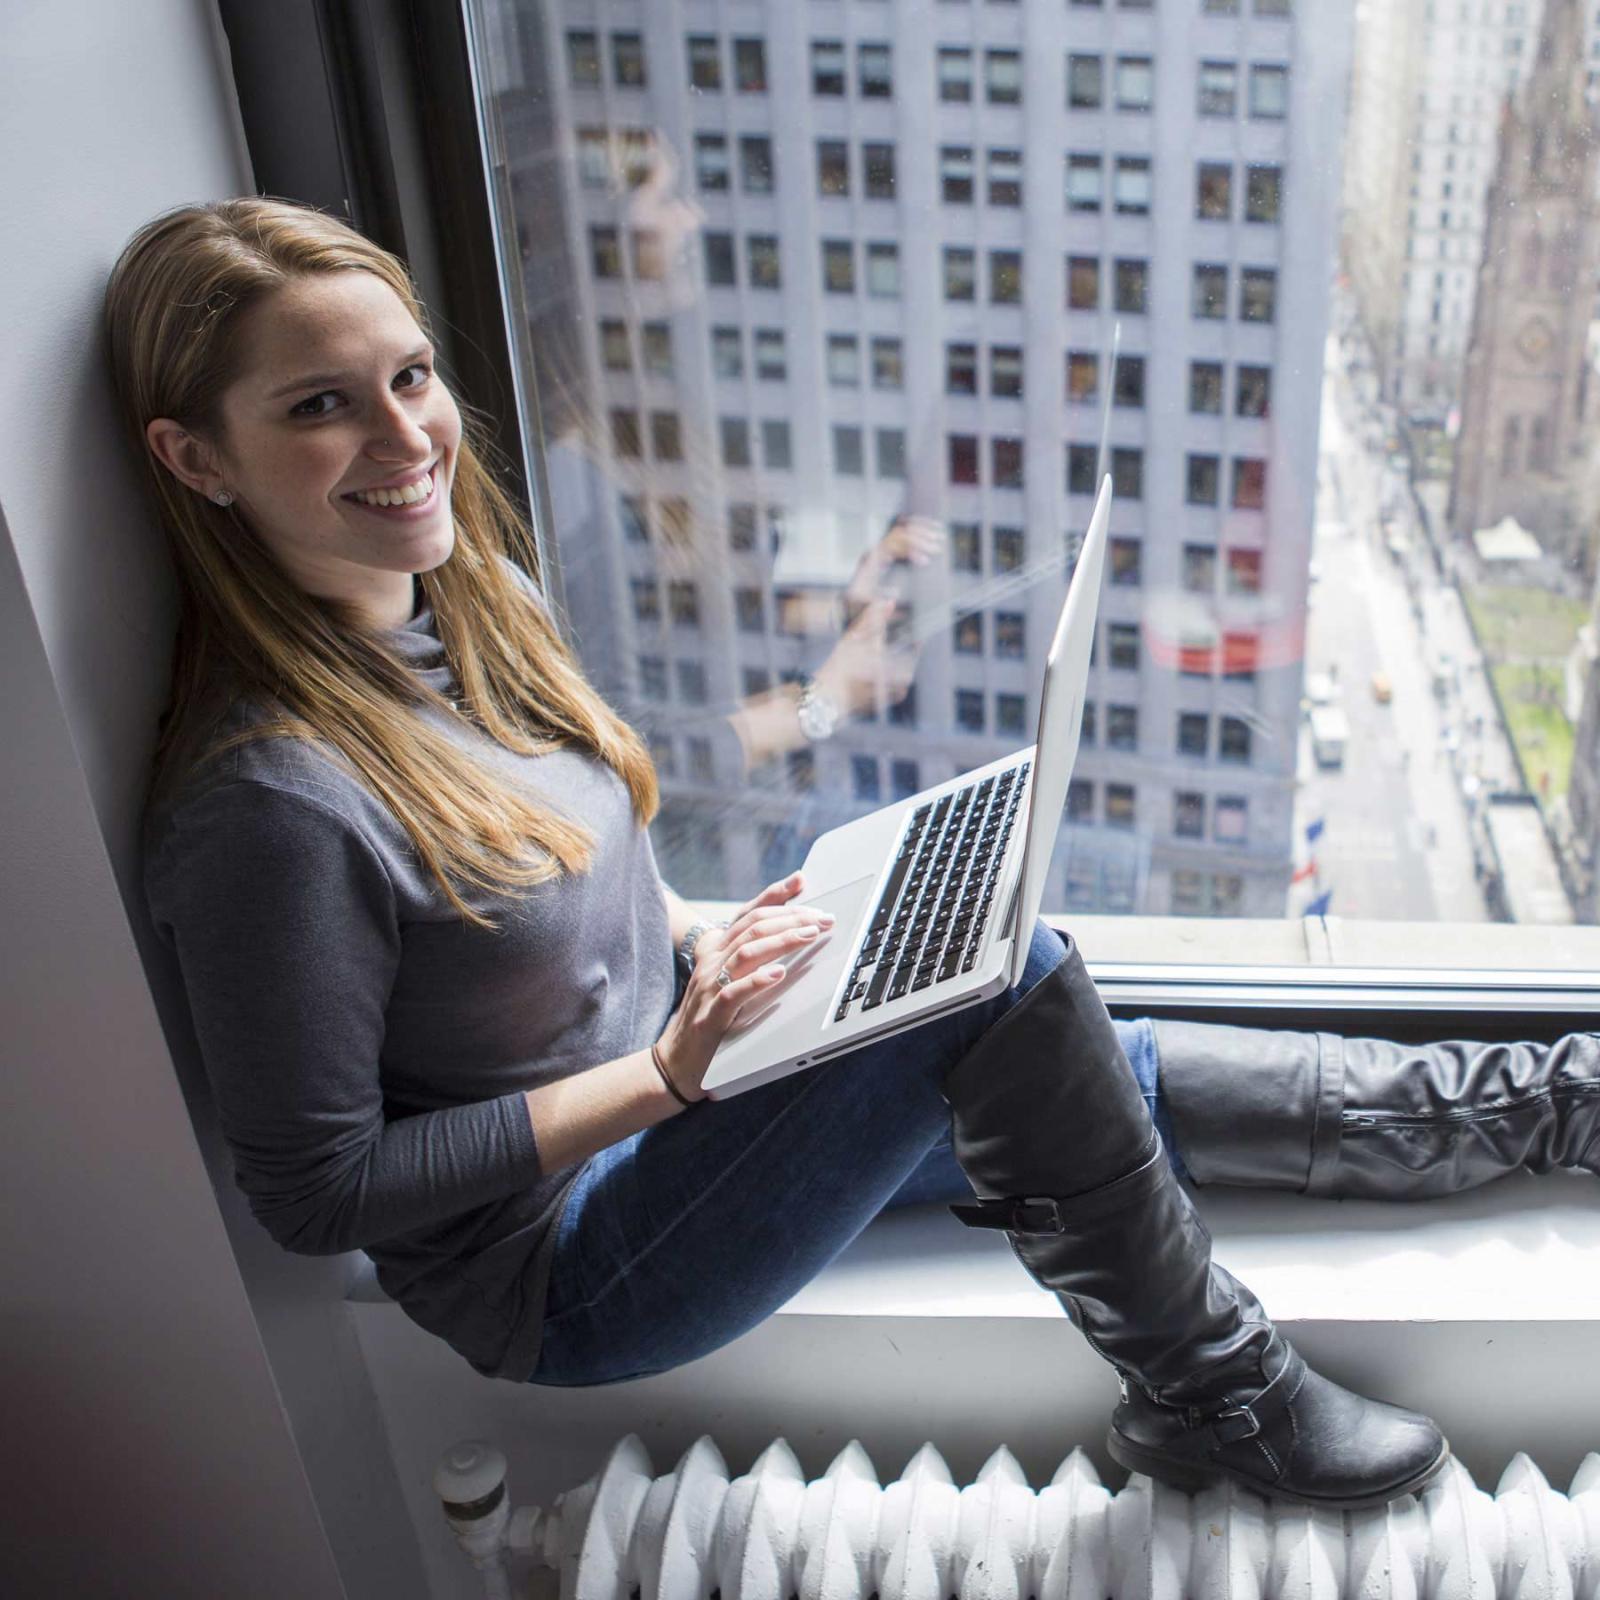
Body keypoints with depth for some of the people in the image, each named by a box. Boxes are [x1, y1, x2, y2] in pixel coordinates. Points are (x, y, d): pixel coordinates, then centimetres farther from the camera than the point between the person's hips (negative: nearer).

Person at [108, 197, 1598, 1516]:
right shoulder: (272, 797, -28)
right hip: (563, 1265, -7)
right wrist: (664, 1071, -23)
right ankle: (1212, 1402, -2)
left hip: (673, 1085, 8)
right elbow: (316, 1192, -21)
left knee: (1141, 1081, 6)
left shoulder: (475, 587, -2)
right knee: (1001, 970, -24)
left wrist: (717, 937, -3)